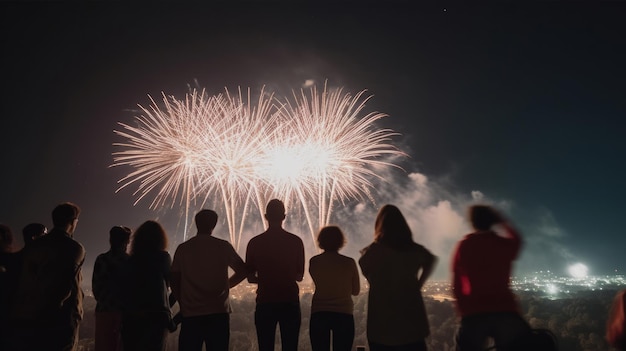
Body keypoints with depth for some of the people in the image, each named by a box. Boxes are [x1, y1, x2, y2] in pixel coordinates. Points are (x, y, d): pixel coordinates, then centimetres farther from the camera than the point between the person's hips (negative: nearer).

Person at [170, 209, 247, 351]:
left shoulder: (183, 248, 3)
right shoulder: (223, 246, 1)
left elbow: (174, 279, 2)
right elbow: (242, 271, 5)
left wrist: (183, 303, 14)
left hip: (191, 313, 1)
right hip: (218, 311, -1)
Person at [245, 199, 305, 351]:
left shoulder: (255, 242, -2)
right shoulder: (296, 241, -2)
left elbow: (250, 278, 3)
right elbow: (299, 276, 6)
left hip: (265, 303, 0)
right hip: (290, 302, 0)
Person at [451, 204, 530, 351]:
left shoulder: (464, 246, 3)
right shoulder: (505, 243, 5)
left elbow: (456, 284, 4)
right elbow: (516, 238, 32)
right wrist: (501, 220, 36)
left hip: (474, 313, -1)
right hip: (505, 311, 1)